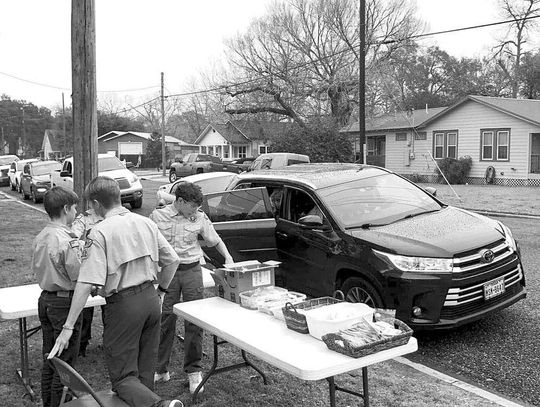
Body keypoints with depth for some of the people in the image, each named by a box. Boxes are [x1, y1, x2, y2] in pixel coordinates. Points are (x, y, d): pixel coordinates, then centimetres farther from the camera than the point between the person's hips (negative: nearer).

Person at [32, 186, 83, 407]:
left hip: (45, 299, 9)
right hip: (65, 303, -9)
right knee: (65, 361, 5)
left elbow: (36, 269, 13)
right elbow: (80, 277, -21)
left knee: (49, 356, 21)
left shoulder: (39, 238, 3)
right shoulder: (68, 241, -22)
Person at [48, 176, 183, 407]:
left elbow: (86, 284, -20)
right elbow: (172, 261, 8)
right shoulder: (146, 223, 4)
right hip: (150, 299, 6)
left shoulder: (100, 233, -14)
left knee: (123, 377, 2)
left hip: (123, 304, -6)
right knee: (145, 371, 19)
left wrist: (68, 328, -16)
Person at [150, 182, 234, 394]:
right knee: (165, 320, 3)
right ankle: (160, 369, 18)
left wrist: (227, 257, 0)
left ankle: (193, 371, 16)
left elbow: (215, 240, 14)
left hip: (192, 270, 1)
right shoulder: (157, 216, -2)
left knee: (194, 322, 2)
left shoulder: (200, 218, 2)